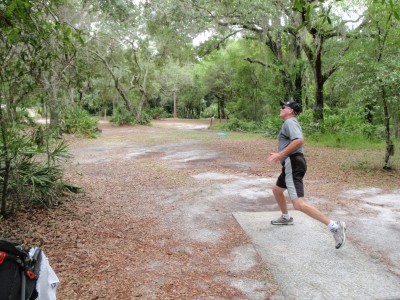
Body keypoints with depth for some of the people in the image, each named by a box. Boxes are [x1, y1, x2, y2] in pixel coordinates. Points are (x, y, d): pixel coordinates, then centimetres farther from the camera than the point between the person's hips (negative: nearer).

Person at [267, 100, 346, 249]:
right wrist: (279, 155, 25)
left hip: (293, 164, -11)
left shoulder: (289, 122, -9)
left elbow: (299, 141, -27)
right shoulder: (290, 123, 23)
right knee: (276, 189, 29)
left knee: (299, 204, -21)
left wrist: (280, 154, -24)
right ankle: (286, 217, 45)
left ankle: (334, 226, -22)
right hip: (292, 164, 11)